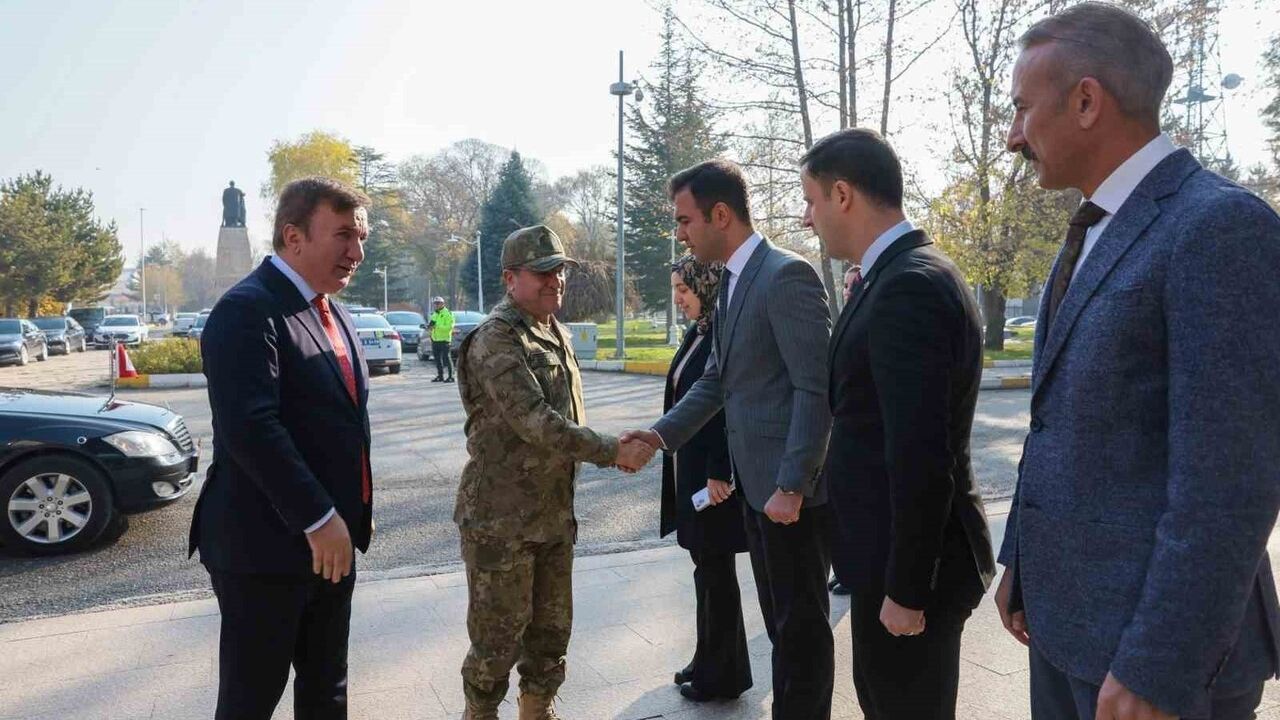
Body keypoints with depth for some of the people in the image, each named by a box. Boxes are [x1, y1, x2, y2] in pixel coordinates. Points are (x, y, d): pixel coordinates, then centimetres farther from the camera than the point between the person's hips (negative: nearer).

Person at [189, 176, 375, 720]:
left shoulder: (333, 313, 14)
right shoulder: (248, 309, -15)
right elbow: (249, 427, -26)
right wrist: (318, 518, -23)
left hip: (331, 540, 9)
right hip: (264, 545, -9)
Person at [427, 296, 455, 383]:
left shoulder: (447, 314, -5)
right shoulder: (434, 314, 20)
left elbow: (449, 326, -16)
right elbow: (431, 325, 23)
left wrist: (437, 326, -22)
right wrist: (429, 326, -1)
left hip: (444, 340, -8)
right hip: (435, 340, 8)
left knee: (447, 358, -8)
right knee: (437, 359, 9)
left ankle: (451, 376, -5)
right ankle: (440, 376, 17)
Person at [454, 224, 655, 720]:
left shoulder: (555, 333, 12)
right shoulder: (496, 339, -17)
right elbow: (535, 422, -26)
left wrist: (613, 447, 10)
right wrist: (612, 452, -24)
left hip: (554, 512, 8)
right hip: (502, 519, -8)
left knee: (552, 629, 18)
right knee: (499, 637, 4)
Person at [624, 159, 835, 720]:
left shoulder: (787, 275, -17)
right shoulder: (733, 281, 12)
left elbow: (816, 389, -21)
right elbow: (717, 379, 16)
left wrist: (792, 486, -23)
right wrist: (663, 433, 5)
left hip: (792, 490, -9)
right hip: (757, 484, 9)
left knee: (803, 626, 6)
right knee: (780, 622, 20)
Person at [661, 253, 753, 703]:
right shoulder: (696, 334, 11)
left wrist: (719, 472, -21)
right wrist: (679, 465, 14)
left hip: (714, 472, -9)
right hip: (689, 468, 9)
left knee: (715, 570, 3)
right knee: (708, 568, 17)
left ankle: (721, 676, 18)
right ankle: (711, 663, 31)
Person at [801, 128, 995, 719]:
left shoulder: (910, 286, -24)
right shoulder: (906, 274, 8)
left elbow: (921, 456, -26)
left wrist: (905, 588, -20)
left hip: (910, 562, -9)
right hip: (896, 547, 9)